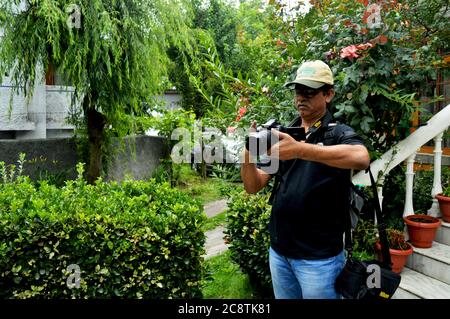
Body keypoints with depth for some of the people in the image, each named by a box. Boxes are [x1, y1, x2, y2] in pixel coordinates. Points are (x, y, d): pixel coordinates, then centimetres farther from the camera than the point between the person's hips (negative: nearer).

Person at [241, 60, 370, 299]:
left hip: (319, 256, -4)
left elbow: (361, 158, -31)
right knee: (283, 296, 19)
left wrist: (300, 149, -39)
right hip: (278, 251, 5)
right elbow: (253, 186, 1)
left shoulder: (339, 133, -7)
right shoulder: (282, 135, 6)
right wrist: (248, 155, -19)